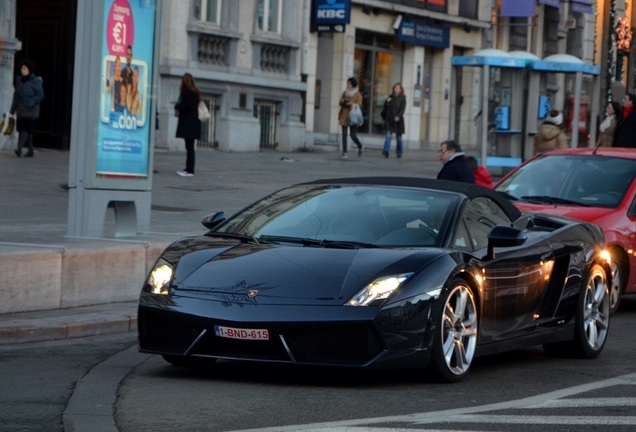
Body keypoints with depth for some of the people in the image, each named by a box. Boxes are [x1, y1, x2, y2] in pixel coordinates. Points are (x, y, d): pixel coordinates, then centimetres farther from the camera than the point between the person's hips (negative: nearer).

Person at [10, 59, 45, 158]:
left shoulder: (35, 81, -8)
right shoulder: (20, 81, 10)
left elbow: (40, 95, -12)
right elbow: (16, 95, 11)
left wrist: (30, 103, -23)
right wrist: (12, 110, 8)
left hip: (31, 110, -6)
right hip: (21, 109, 6)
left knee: (25, 128, -17)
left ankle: (19, 149, -28)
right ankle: (30, 151, 16)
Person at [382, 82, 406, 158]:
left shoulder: (402, 98, -2)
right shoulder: (391, 97, 9)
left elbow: (402, 108, -10)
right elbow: (385, 107, 12)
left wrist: (398, 116, -23)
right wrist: (387, 102, -8)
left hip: (398, 120, -2)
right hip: (390, 119, 2)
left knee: (399, 137, 8)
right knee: (388, 135, -12)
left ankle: (399, 152, 21)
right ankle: (386, 151, -22)